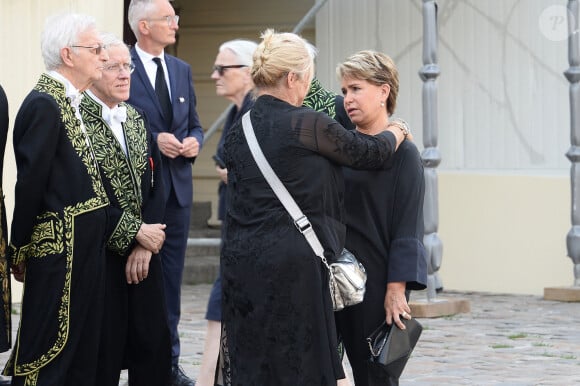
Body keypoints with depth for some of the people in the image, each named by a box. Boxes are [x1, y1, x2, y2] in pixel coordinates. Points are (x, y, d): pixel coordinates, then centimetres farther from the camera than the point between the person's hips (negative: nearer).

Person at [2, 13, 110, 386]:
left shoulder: (72, 102, 12)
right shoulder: (45, 105, -17)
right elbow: (30, 182, -16)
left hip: (85, 244, 9)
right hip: (59, 247, -9)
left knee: (82, 350, 14)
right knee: (47, 353, -2)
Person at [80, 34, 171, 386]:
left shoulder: (136, 119, 12)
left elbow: (155, 183, 9)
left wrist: (146, 245, -4)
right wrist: (134, 232, -13)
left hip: (143, 253, 6)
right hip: (100, 255, -6)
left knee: (154, 351, 6)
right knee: (104, 356, 0)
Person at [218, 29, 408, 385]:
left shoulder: (238, 131, 9)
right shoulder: (308, 124, -8)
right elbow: (370, 152, 4)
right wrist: (397, 131, 25)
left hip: (242, 262, 6)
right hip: (293, 263, -6)